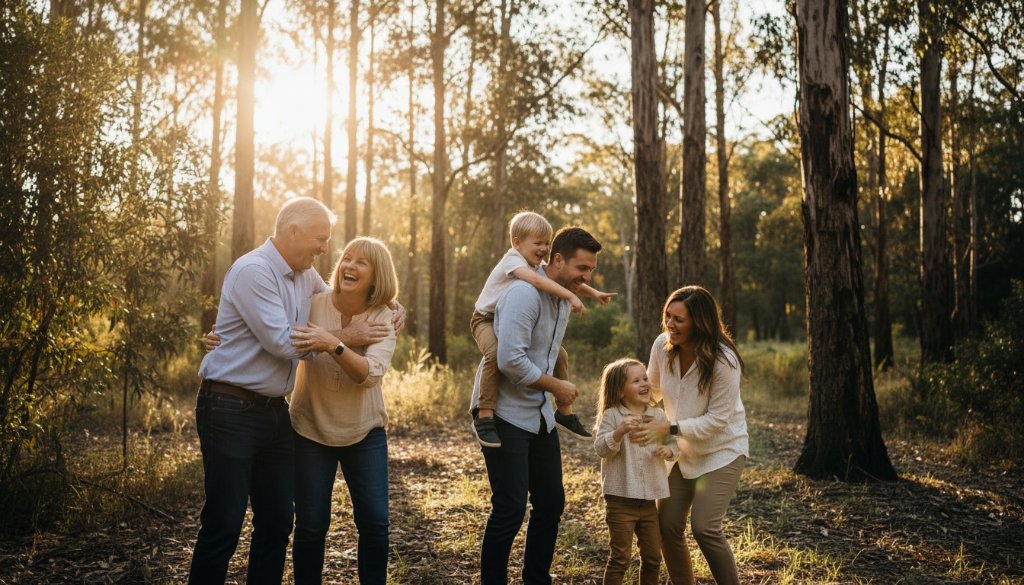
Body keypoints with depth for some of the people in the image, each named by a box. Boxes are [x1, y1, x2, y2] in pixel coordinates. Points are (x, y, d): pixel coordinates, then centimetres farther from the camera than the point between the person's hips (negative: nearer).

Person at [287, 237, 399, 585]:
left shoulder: (383, 319, -9)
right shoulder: (313, 304, -9)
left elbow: (371, 374, -25)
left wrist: (332, 345, -41)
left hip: (364, 431, 1)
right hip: (310, 429, 0)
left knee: (374, 522, 0)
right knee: (311, 524, 1)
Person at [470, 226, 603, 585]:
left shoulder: (563, 299, 9)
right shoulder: (525, 293, -20)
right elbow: (510, 360, -28)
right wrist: (557, 387, -16)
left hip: (539, 414, 9)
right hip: (505, 415, -9)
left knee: (551, 502, 12)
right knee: (510, 509, -6)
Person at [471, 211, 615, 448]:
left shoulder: (539, 266, 2)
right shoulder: (513, 260, -24)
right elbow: (537, 280, -41)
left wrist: (593, 293, 7)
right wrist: (571, 297, -45)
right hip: (487, 319, -8)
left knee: (559, 354, 5)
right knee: (495, 353, -40)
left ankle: (564, 412, 18)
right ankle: (484, 416, -35)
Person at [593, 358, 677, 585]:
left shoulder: (658, 415, 5)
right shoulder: (612, 416, -9)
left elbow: (673, 443, 10)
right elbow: (601, 448, -18)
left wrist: (668, 450, -12)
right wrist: (620, 431, -33)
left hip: (649, 500, 5)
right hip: (621, 500, -5)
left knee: (653, 557, 15)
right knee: (620, 558, 2)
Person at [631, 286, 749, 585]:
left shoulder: (723, 361, -27)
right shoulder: (662, 345, -13)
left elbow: (717, 420, -23)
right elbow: (652, 390, 5)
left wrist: (668, 428, -30)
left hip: (722, 449, -5)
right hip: (682, 448, 5)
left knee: (704, 527, -16)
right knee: (667, 526, 3)